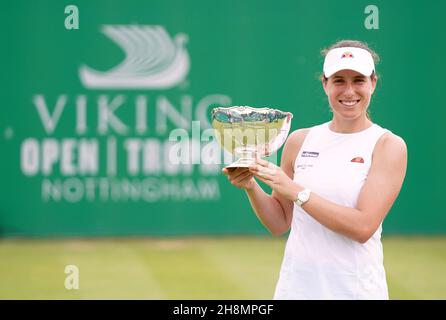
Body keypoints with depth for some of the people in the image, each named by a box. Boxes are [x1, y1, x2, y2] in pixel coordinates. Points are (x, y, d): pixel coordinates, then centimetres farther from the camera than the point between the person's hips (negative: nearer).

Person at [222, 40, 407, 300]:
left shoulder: (389, 145, -6)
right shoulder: (299, 140, 4)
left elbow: (363, 227, -16)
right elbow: (280, 224, 9)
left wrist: (295, 190, -18)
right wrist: (252, 187, -7)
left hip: (357, 289, -3)